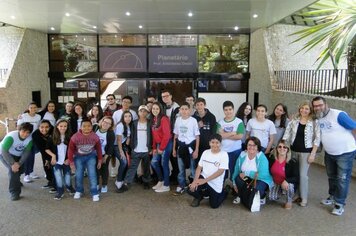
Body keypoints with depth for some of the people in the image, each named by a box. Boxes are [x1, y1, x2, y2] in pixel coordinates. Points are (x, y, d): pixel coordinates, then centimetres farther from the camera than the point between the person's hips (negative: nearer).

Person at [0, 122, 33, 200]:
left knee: (21, 169, 6)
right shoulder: (11, 136, -33)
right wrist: (12, 163, -37)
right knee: (12, 169, -22)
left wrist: (19, 163, -31)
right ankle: (14, 192, -13)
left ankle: (15, 181, 42)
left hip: (17, 155, 5)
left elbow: (27, 152, -19)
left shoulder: (29, 139, -20)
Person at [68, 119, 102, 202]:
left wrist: (99, 160, 3)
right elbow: (71, 150, -11)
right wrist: (71, 162, -6)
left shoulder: (95, 137, -21)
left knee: (92, 174, -7)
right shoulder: (75, 137, -25)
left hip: (91, 156, 0)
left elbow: (98, 149, -5)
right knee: (78, 175, 4)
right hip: (78, 157, 0)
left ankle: (95, 193, 1)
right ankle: (79, 191, 27)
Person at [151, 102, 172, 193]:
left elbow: (167, 135, -19)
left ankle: (166, 186, 13)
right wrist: (154, 147, 8)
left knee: (164, 164, 0)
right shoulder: (154, 119, 10)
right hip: (158, 144, 8)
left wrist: (161, 148, -14)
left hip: (166, 144, -8)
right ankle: (161, 180, 29)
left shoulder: (164, 119, -16)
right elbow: (154, 135, 12)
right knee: (154, 162, 9)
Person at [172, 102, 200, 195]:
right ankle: (181, 186, 25)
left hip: (190, 146, -4)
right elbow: (176, 135, 10)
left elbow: (197, 136, -6)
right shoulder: (178, 120, 1)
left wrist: (196, 150, -10)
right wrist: (174, 148, 11)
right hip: (181, 146, 4)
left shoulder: (193, 120, -11)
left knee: (193, 168, 5)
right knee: (181, 169, 13)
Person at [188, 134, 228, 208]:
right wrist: (195, 181, -17)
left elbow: (220, 171, -21)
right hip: (203, 178, 3)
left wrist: (205, 180, -28)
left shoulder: (224, 154, -14)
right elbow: (199, 168, 0)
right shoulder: (205, 152, -1)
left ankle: (223, 193, 35)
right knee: (191, 189, -22)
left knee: (214, 205, 3)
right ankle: (200, 196, 15)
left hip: (216, 184, -2)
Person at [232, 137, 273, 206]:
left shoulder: (262, 157, -19)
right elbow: (236, 169, 1)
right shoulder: (242, 155, -6)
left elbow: (262, 175, -29)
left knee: (256, 188, -35)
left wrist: (246, 173, -27)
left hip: (261, 180, -4)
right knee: (238, 178, -27)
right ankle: (240, 195, 4)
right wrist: (234, 183, -1)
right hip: (247, 179, 4)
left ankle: (262, 197, 4)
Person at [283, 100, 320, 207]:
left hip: (306, 152, -3)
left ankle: (304, 198, 12)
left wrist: (313, 154, -10)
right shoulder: (294, 121, 2)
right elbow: (286, 135, 2)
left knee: (303, 175, -2)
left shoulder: (314, 122, -5)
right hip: (293, 150, 3)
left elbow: (317, 139, -6)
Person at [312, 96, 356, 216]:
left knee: (342, 179, 3)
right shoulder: (317, 118, -3)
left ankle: (340, 204, 14)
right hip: (329, 153, 7)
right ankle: (333, 196, 38)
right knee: (331, 177, 20)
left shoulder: (338, 115, -23)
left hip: (345, 153, -6)